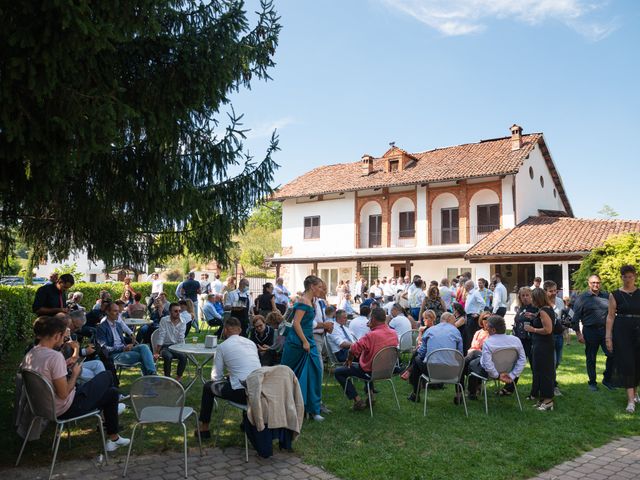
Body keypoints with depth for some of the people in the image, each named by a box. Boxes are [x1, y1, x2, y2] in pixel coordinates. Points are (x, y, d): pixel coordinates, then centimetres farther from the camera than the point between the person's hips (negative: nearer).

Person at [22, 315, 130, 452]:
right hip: (66, 409, -9)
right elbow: (63, 394, -26)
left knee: (111, 391, 20)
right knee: (107, 376, 10)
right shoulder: (55, 356, -28)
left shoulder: (29, 355, -2)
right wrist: (75, 374, -11)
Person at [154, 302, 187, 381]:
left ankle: (178, 377, -8)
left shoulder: (182, 323, 1)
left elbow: (181, 339, 2)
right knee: (168, 356, -34)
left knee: (184, 356, -28)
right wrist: (156, 352, -12)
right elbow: (161, 337, -10)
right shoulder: (164, 320, -8)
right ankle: (167, 378, -14)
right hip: (165, 346, -2)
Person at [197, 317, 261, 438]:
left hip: (240, 392, -5)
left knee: (208, 387, 20)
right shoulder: (251, 343, 14)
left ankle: (204, 428, 26)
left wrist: (225, 381, 24)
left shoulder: (222, 346, 0)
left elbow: (216, 377, 1)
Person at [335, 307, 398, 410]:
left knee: (338, 372, 6)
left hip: (371, 372, -8)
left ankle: (358, 400, 1)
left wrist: (349, 360, -6)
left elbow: (353, 350, -26)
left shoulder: (371, 336, -30)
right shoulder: (394, 334, -7)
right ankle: (370, 393, 28)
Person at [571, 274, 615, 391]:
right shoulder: (582, 298, -1)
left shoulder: (606, 297, 9)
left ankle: (607, 379, 17)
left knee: (612, 355, -2)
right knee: (591, 359, 6)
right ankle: (592, 383, 19)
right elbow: (575, 318, -3)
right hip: (590, 331, -3)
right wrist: (578, 333, -7)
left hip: (605, 330, 3)